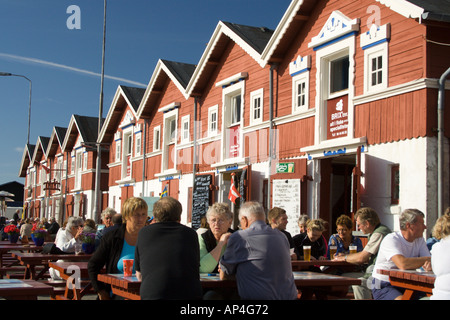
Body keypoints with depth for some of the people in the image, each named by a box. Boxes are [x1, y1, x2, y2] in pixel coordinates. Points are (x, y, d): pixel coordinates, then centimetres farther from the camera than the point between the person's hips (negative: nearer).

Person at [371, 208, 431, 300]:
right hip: (383, 286, -6)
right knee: (401, 298, -34)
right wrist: (428, 259, -18)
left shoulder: (420, 240, 6)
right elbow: (403, 264, -31)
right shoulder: (391, 240, -16)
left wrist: (430, 264, -24)